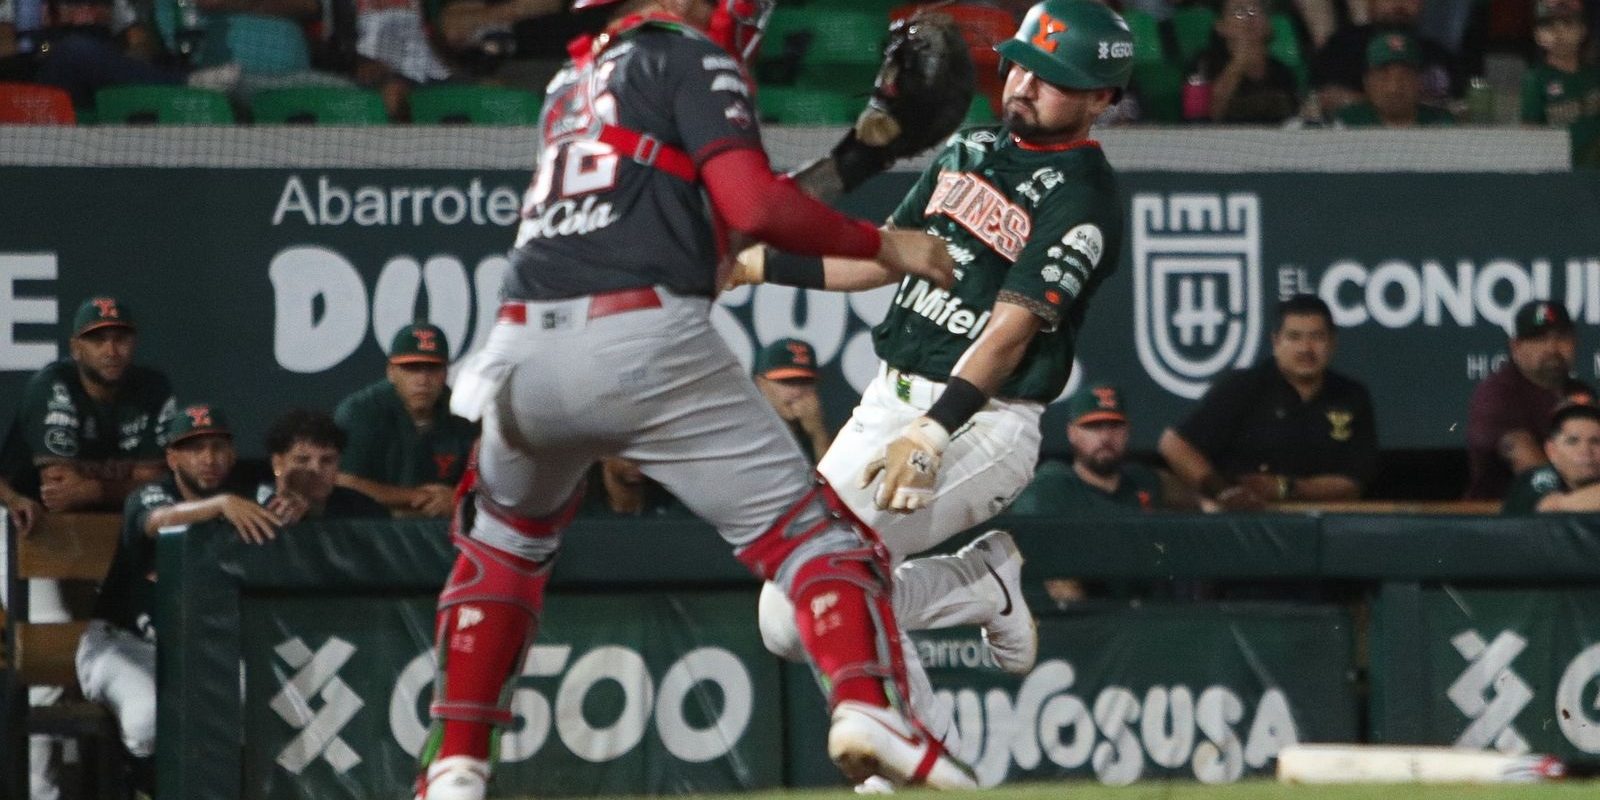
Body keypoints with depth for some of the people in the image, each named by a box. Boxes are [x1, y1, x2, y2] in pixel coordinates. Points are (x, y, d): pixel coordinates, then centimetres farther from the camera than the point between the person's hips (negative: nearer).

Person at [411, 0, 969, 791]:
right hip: (644, 342, -6)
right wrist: (881, 245, 6)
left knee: (504, 543, 29)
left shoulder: (569, 82, 27)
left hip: (522, 351, 6)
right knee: (806, 525, -3)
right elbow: (755, 207, -6)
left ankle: (454, 765, 19)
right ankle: (866, 704, -27)